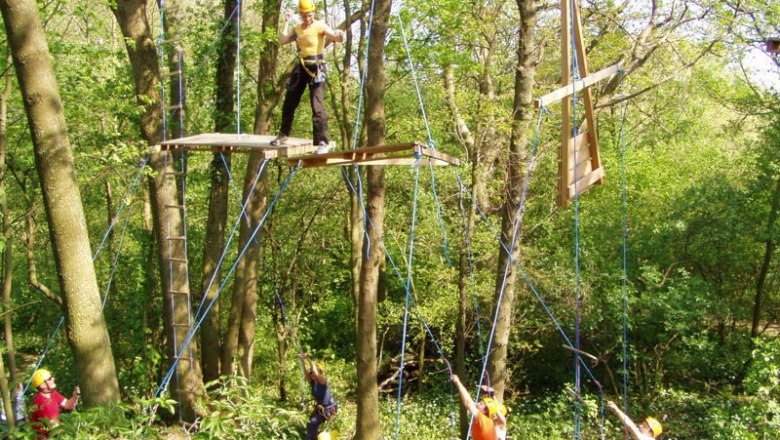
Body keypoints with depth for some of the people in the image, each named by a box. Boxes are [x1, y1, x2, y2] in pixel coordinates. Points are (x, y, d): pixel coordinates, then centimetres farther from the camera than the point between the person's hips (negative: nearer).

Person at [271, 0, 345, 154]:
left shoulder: (320, 26, -8)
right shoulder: (297, 29, 10)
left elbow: (336, 37, -23)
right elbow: (282, 41, 2)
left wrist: (339, 36, -46)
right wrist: (286, 23, 0)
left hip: (316, 67, -6)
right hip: (301, 67, 6)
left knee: (317, 106, -14)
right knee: (289, 103, 14)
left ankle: (323, 142, -14)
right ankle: (283, 135, 31)